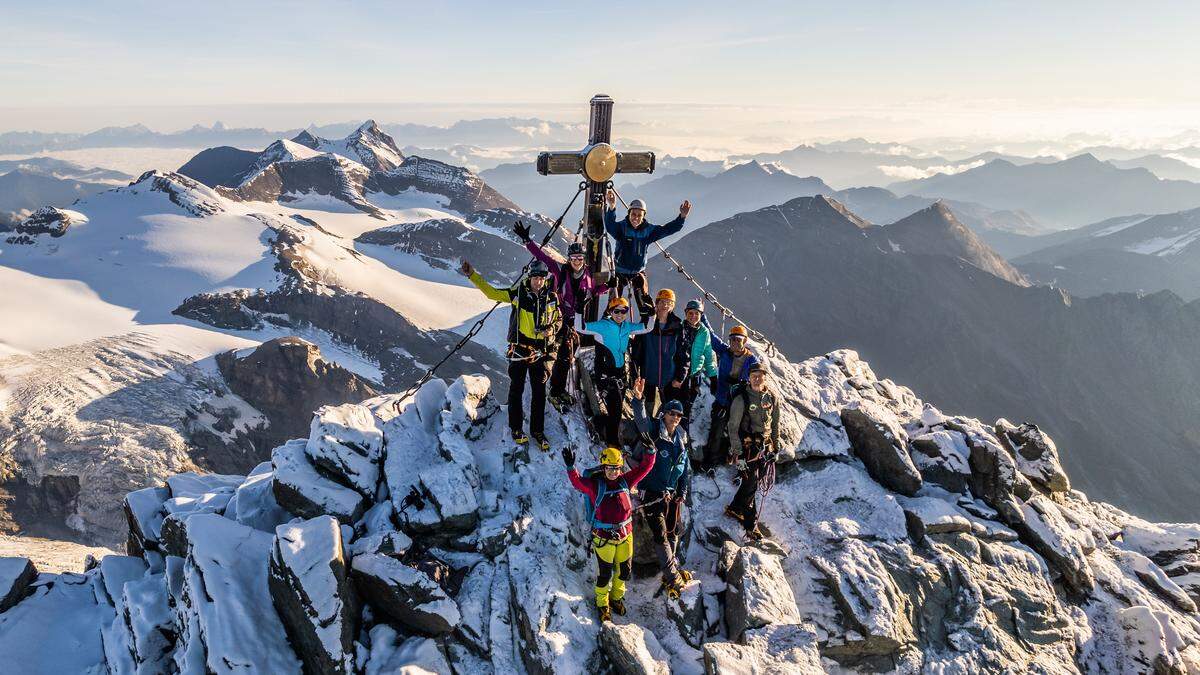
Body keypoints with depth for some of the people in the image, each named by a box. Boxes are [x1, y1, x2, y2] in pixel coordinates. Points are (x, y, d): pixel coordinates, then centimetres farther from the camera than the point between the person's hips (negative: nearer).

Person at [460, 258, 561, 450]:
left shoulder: (552, 298, 1)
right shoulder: (518, 294, -6)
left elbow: (558, 319, 14)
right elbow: (492, 292, -4)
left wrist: (552, 329, -7)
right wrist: (472, 275, -12)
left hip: (542, 351, 2)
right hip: (519, 349, -2)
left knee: (539, 392, 8)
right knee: (516, 389, 6)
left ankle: (537, 430, 20)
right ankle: (516, 429, 20)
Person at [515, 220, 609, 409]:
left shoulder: (587, 276, 4)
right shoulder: (560, 270, -8)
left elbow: (594, 291, 19)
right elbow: (542, 256, -10)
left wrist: (609, 285, 3)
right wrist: (527, 240, -16)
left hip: (577, 320, 5)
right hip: (561, 317, -5)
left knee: (568, 355, 13)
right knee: (565, 354, -12)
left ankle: (560, 389, 27)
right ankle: (555, 392, -2)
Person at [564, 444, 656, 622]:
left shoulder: (625, 481, -3)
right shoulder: (595, 484, -13)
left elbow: (645, 467, -4)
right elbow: (578, 482, -28)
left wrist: (651, 451, -18)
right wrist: (570, 467, -45)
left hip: (625, 535, 4)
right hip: (604, 537, -4)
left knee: (625, 571, 19)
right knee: (604, 574, 9)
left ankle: (616, 597, 46)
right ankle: (602, 603, 34)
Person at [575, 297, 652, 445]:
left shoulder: (627, 327, 6)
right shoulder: (602, 326, -11)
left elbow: (647, 328, 12)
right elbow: (580, 328, -18)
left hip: (621, 372, 6)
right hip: (604, 374, -6)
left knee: (617, 409, 14)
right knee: (615, 410, -11)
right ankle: (613, 442, 0)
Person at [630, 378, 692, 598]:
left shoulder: (680, 438, 4)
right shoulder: (653, 432, -13)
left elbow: (686, 468, 13)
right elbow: (642, 421, -36)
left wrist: (683, 492, 8)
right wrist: (638, 400, -53)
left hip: (673, 494, 6)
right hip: (652, 494, -6)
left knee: (673, 533, 17)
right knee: (660, 535, -3)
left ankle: (671, 569, 37)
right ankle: (673, 577, 9)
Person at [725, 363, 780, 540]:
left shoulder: (772, 398, 2)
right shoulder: (741, 399, -12)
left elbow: (775, 424, 14)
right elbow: (733, 427, -10)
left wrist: (776, 446, 13)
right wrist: (737, 452, -13)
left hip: (765, 446, 5)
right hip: (747, 446, -5)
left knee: (754, 482, 11)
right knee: (750, 483, -4)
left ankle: (735, 508, 33)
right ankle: (751, 525, 6)